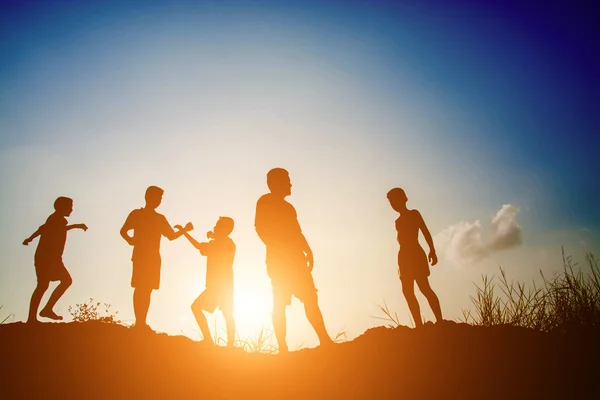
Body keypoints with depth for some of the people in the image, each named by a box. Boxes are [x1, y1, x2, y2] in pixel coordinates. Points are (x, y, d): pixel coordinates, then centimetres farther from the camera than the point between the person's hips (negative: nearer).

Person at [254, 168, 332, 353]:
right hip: (279, 259, -8)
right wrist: (277, 249, -17)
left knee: (310, 299, 1)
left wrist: (308, 252, 5)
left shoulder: (287, 206, 24)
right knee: (280, 304, -10)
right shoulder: (265, 202, 1)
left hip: (295, 259, 8)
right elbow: (260, 228, -11)